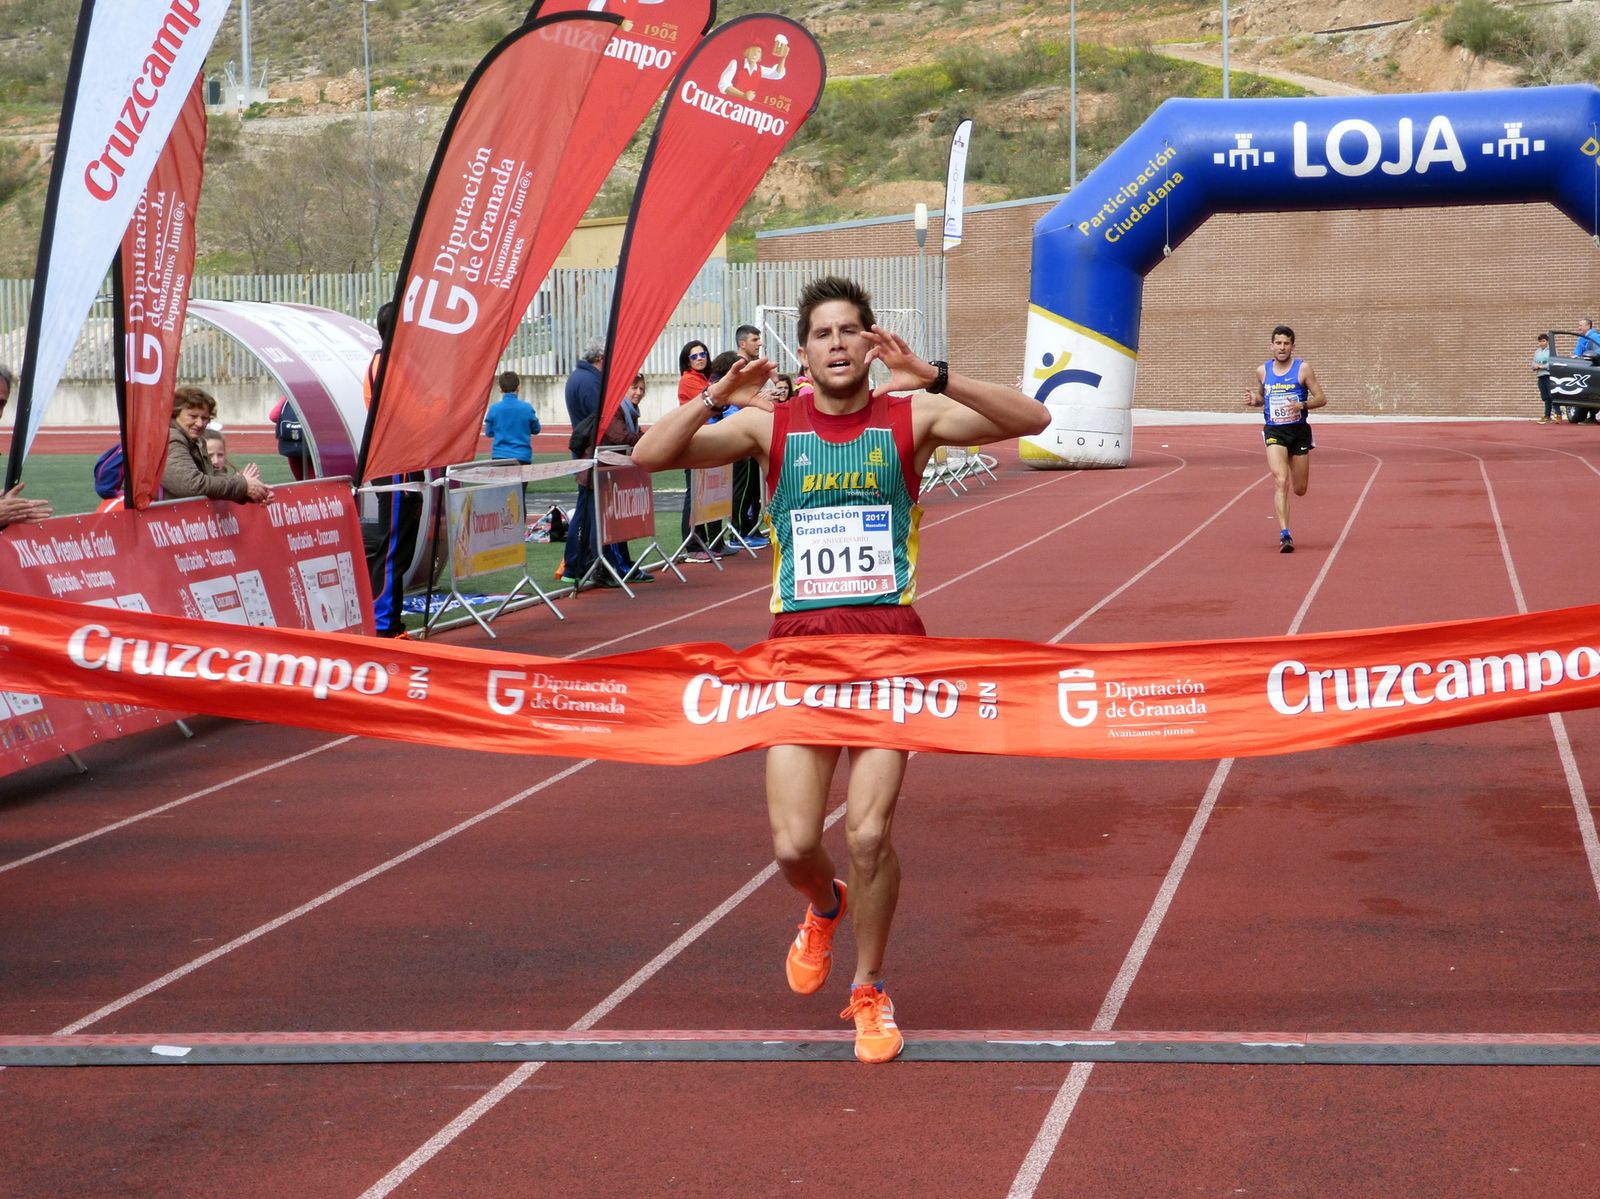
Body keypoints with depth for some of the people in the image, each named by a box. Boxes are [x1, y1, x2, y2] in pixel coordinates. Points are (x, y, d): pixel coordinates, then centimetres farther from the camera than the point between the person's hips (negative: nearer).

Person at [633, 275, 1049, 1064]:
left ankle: (869, 990, 15)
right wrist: (715, 401, -18)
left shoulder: (911, 418, 2)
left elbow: (1030, 421, -10)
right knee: (792, 845, -5)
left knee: (869, 834, -9)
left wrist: (931, 378, -22)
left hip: (889, 642, -1)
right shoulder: (770, 424, 5)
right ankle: (824, 908, 33)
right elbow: (649, 456, -1)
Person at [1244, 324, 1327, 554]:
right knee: (1281, 481, -18)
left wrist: (1302, 405, -20)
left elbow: (1321, 398, -2)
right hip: (1274, 432, 0)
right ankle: (1284, 535, -20)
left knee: (1300, 489, 8)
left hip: (1299, 431, 0)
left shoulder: (1302, 368, -3)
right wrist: (1253, 400, -4)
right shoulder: (1262, 371, 4)